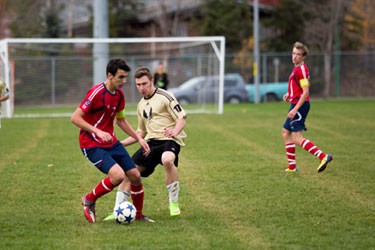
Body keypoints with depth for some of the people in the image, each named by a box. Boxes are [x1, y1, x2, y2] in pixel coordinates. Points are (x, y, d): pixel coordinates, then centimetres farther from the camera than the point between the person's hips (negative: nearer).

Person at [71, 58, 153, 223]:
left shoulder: (119, 94, 5)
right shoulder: (96, 92, -20)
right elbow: (75, 118, -21)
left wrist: (139, 138, 12)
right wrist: (98, 132, -29)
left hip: (111, 142, 8)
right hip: (92, 144, -8)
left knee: (135, 176, 3)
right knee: (118, 175, -25)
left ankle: (138, 215, 24)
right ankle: (89, 200, 0)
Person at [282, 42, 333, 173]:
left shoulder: (302, 69, -16)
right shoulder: (296, 68, 15)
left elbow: (305, 92, -21)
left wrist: (295, 109, -24)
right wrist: (289, 94, 13)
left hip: (300, 105, -10)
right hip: (295, 104, 10)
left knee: (297, 137, -14)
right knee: (286, 133, 15)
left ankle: (323, 156, -22)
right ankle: (292, 167, 20)